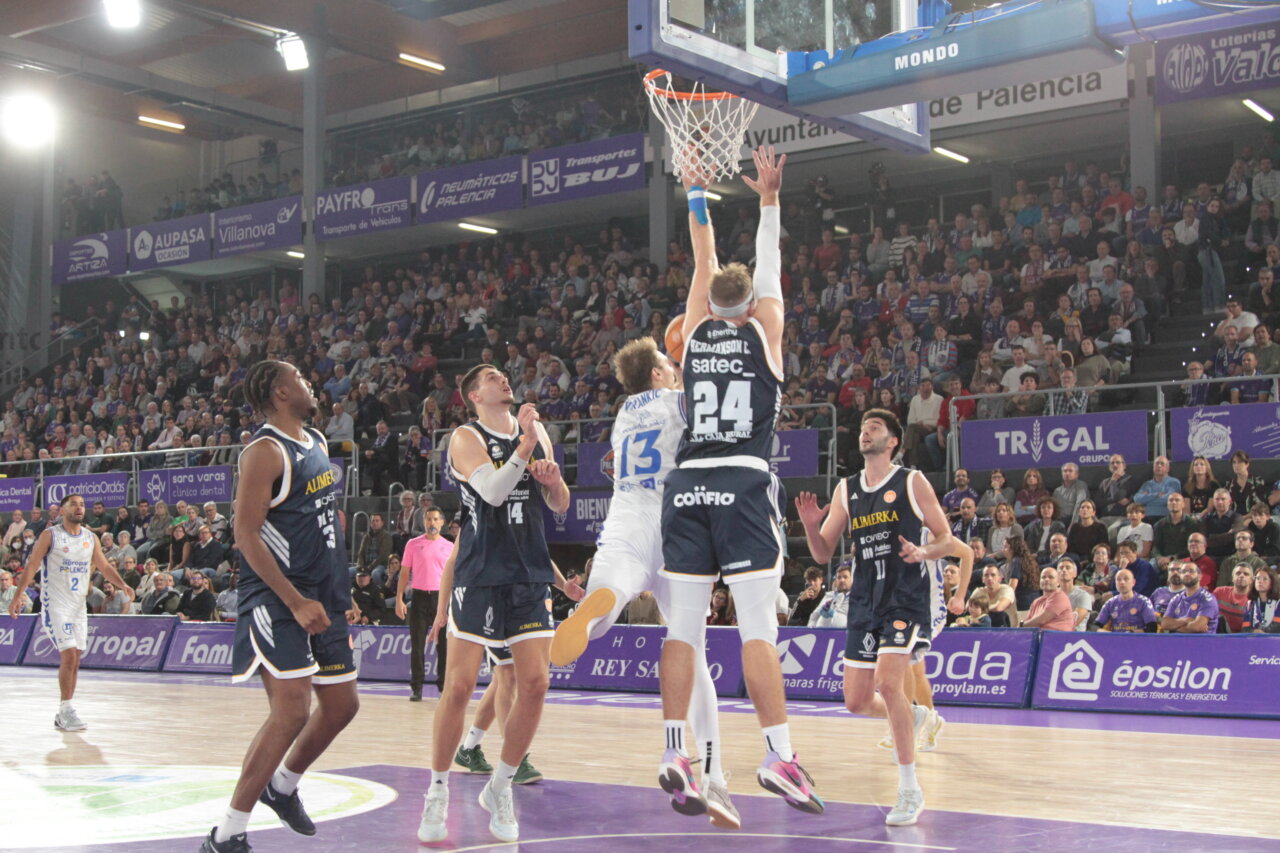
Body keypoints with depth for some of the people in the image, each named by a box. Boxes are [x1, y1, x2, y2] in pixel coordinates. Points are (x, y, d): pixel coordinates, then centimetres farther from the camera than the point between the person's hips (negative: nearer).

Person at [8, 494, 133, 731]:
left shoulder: (91, 538, 8)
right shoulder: (50, 535, -6)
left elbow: (104, 566, 12)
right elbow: (32, 566, -7)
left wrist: (123, 585, -4)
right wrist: (18, 596, -16)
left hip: (79, 605, 6)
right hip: (55, 604, -5)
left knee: (74, 660, 6)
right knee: (68, 655, -16)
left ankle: (62, 716, 15)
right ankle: (66, 709, -7)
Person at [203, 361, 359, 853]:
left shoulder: (317, 444, 14)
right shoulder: (266, 452, -14)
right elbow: (245, 535, -19)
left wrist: (340, 594, 19)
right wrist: (296, 602, -23)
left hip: (323, 597, 9)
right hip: (278, 599, -9)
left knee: (342, 705, 14)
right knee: (292, 711, -16)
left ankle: (283, 786, 37)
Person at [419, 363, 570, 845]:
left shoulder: (536, 432, 13)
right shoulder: (466, 438, -3)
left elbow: (560, 506, 17)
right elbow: (492, 491, -20)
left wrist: (554, 481, -4)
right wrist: (525, 444, -23)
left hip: (531, 575, 5)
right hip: (480, 574, -5)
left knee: (535, 684, -2)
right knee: (459, 686, -4)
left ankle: (500, 787, 15)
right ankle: (438, 792, 11)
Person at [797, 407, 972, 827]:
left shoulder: (913, 482, -2)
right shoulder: (846, 490, 10)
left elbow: (947, 540, -1)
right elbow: (823, 554, 10)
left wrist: (923, 552, -22)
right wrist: (810, 525, -11)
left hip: (909, 599, -6)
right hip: (866, 601, 6)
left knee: (888, 682, -23)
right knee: (856, 701, 5)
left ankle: (910, 791, -10)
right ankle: (917, 717, 39)